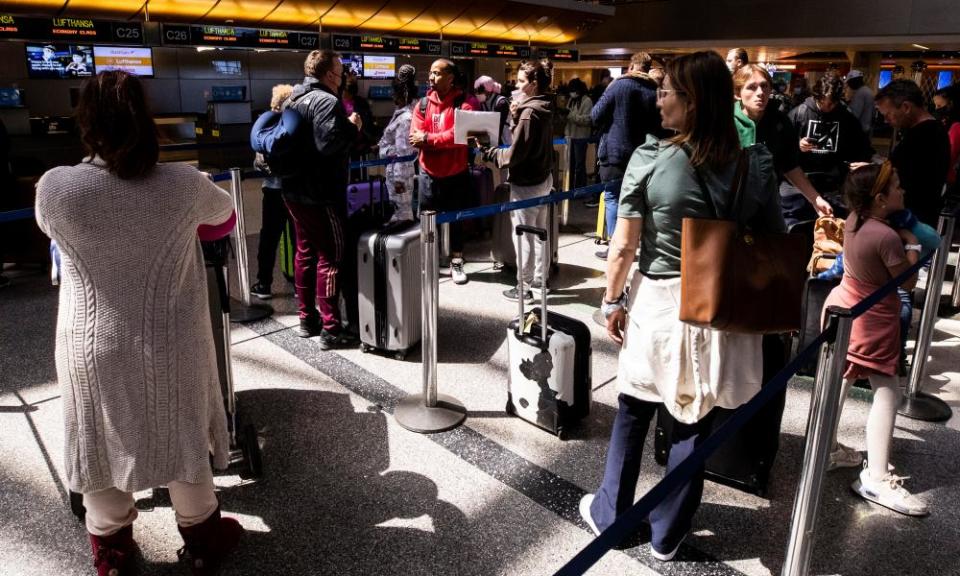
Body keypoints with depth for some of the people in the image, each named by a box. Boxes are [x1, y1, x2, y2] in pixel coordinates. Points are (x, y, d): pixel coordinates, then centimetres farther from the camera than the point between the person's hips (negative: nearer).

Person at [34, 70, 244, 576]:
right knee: (182, 437, 18)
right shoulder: (183, 183, -15)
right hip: (170, 341, 0)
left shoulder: (54, 188, -15)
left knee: (102, 443, 20)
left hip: (93, 345, 0)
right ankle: (202, 535, 37)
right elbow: (223, 214, 7)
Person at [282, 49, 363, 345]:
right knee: (331, 256, -3)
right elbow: (328, 144, -29)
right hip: (321, 194, -9)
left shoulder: (292, 100, 13)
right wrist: (353, 127, -14)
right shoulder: (327, 101, -16)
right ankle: (330, 329, -1)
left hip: (294, 190, 9)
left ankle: (307, 319, 25)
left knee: (305, 252, 16)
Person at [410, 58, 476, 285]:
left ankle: (456, 263, 24)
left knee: (456, 220, 11)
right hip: (429, 173, 2)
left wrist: (428, 138, -17)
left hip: (456, 174, -2)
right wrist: (444, 140, -21)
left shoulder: (463, 103, -7)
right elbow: (415, 137, -8)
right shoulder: (423, 104, 3)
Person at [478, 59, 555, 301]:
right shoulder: (544, 108, 7)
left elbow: (514, 154, -22)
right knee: (539, 231, 18)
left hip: (526, 183, -10)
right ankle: (539, 278, 31)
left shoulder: (529, 112, -20)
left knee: (523, 236, 0)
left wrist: (486, 152, -12)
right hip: (543, 178, 10)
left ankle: (523, 288, 9)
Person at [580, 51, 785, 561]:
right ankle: (667, 533, 31)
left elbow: (624, 244, -10)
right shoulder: (757, 166, -6)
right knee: (694, 422, 14)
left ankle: (609, 514, 34)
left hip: (657, 302, -2)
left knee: (633, 413, 17)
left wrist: (613, 300, 3)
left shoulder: (649, 159, -13)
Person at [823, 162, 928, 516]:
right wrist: (912, 244, -4)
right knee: (887, 394, -4)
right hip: (872, 319, -9)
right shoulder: (887, 237, -26)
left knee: (840, 378, 20)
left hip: (843, 306, 9)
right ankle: (877, 478, -5)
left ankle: (827, 446, 33)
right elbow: (908, 282, -15)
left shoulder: (853, 220, -3)